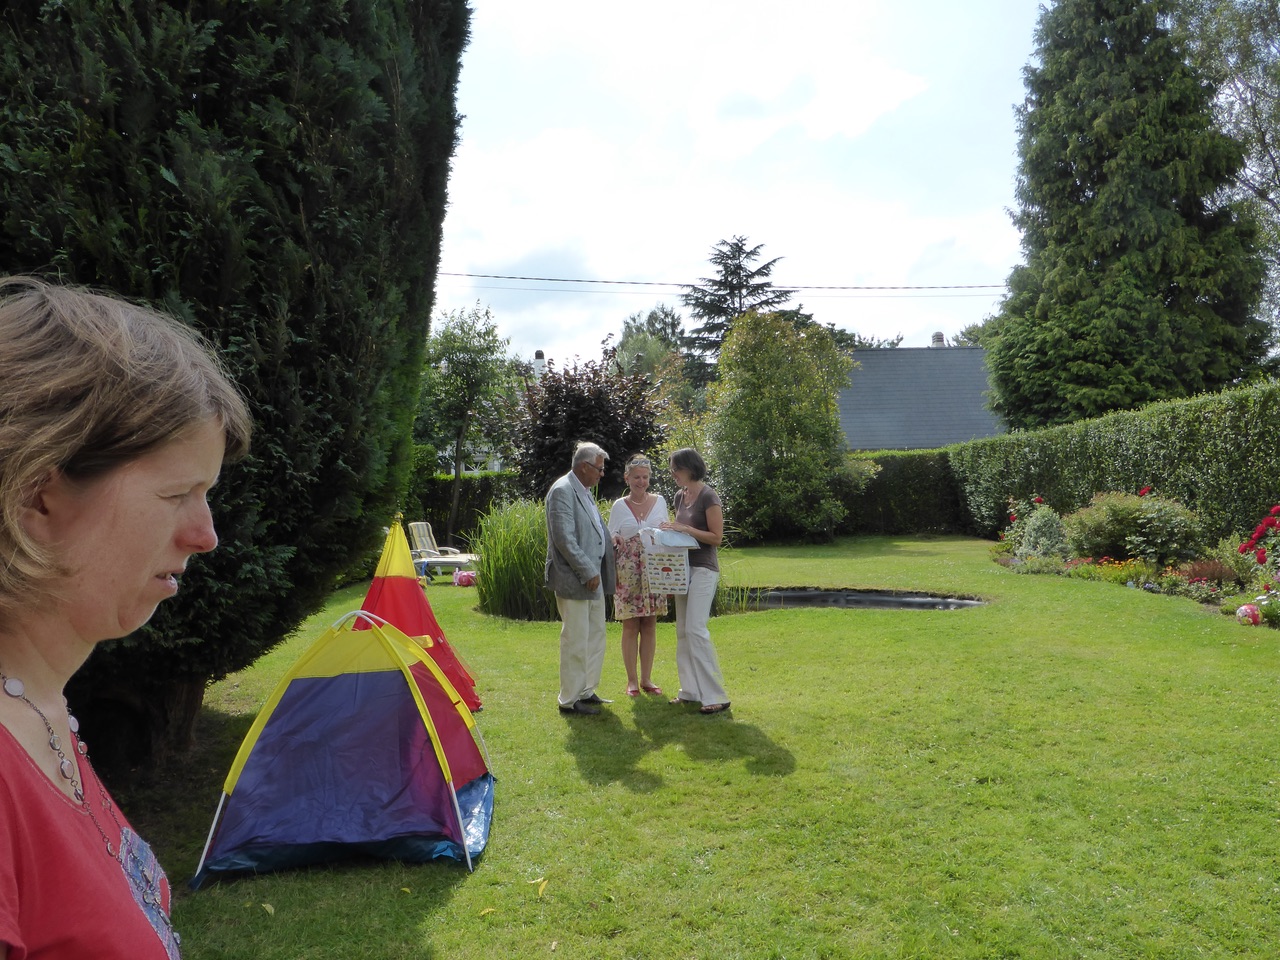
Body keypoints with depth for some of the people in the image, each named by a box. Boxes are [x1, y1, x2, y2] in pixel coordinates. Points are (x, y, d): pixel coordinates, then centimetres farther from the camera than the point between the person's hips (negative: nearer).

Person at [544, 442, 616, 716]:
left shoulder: (585, 492, 15)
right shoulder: (562, 491, -15)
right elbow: (564, 539, -21)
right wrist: (588, 572, -18)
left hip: (593, 578, 10)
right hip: (574, 580, -10)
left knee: (595, 637, 16)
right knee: (575, 641, -2)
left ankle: (587, 691, 28)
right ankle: (570, 700, 9)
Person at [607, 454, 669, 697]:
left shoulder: (660, 501, 6)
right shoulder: (619, 506, 2)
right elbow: (610, 541, 6)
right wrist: (611, 572, -10)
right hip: (628, 573, -2)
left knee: (650, 625, 6)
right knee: (630, 625, 2)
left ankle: (646, 678, 16)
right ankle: (631, 680, 12)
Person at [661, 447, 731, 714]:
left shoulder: (708, 497, -13)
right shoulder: (680, 497, 11)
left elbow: (716, 537, -14)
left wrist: (685, 529, -19)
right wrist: (671, 530, 2)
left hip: (704, 569, -9)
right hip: (683, 567, 9)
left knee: (696, 629, -14)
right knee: (683, 630, 9)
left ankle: (716, 696, -8)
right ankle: (691, 690, 17)